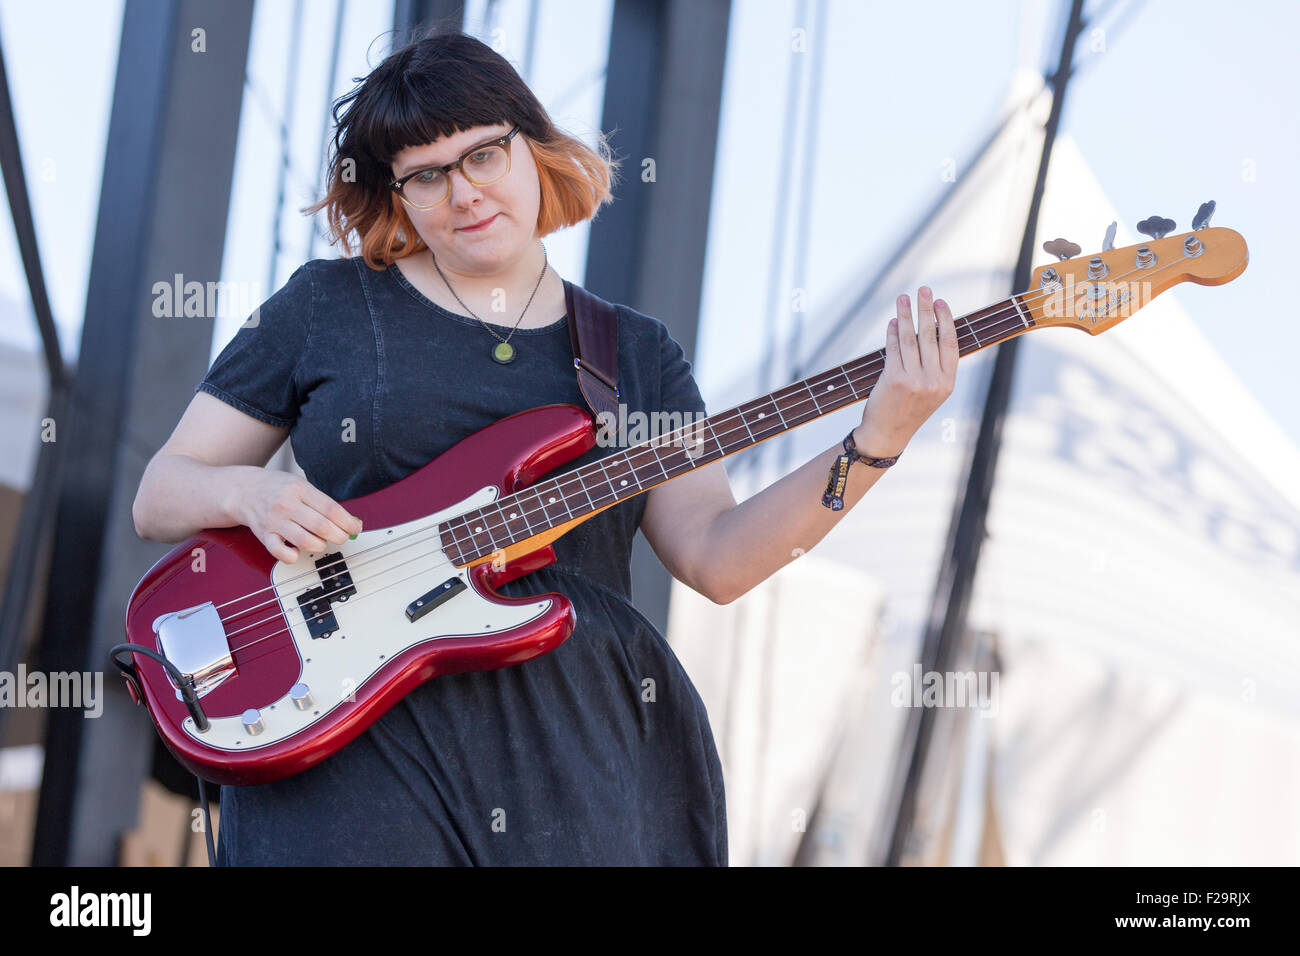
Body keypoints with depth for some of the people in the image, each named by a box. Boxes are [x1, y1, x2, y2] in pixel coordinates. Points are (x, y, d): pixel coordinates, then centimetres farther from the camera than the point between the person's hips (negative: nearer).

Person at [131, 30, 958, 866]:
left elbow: (717, 558, 2)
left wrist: (878, 439, -9)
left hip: (581, 740, 2)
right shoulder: (328, 305, 9)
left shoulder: (636, 353, 14)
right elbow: (159, 498, 11)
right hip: (363, 736, -2)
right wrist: (247, 492, -11)